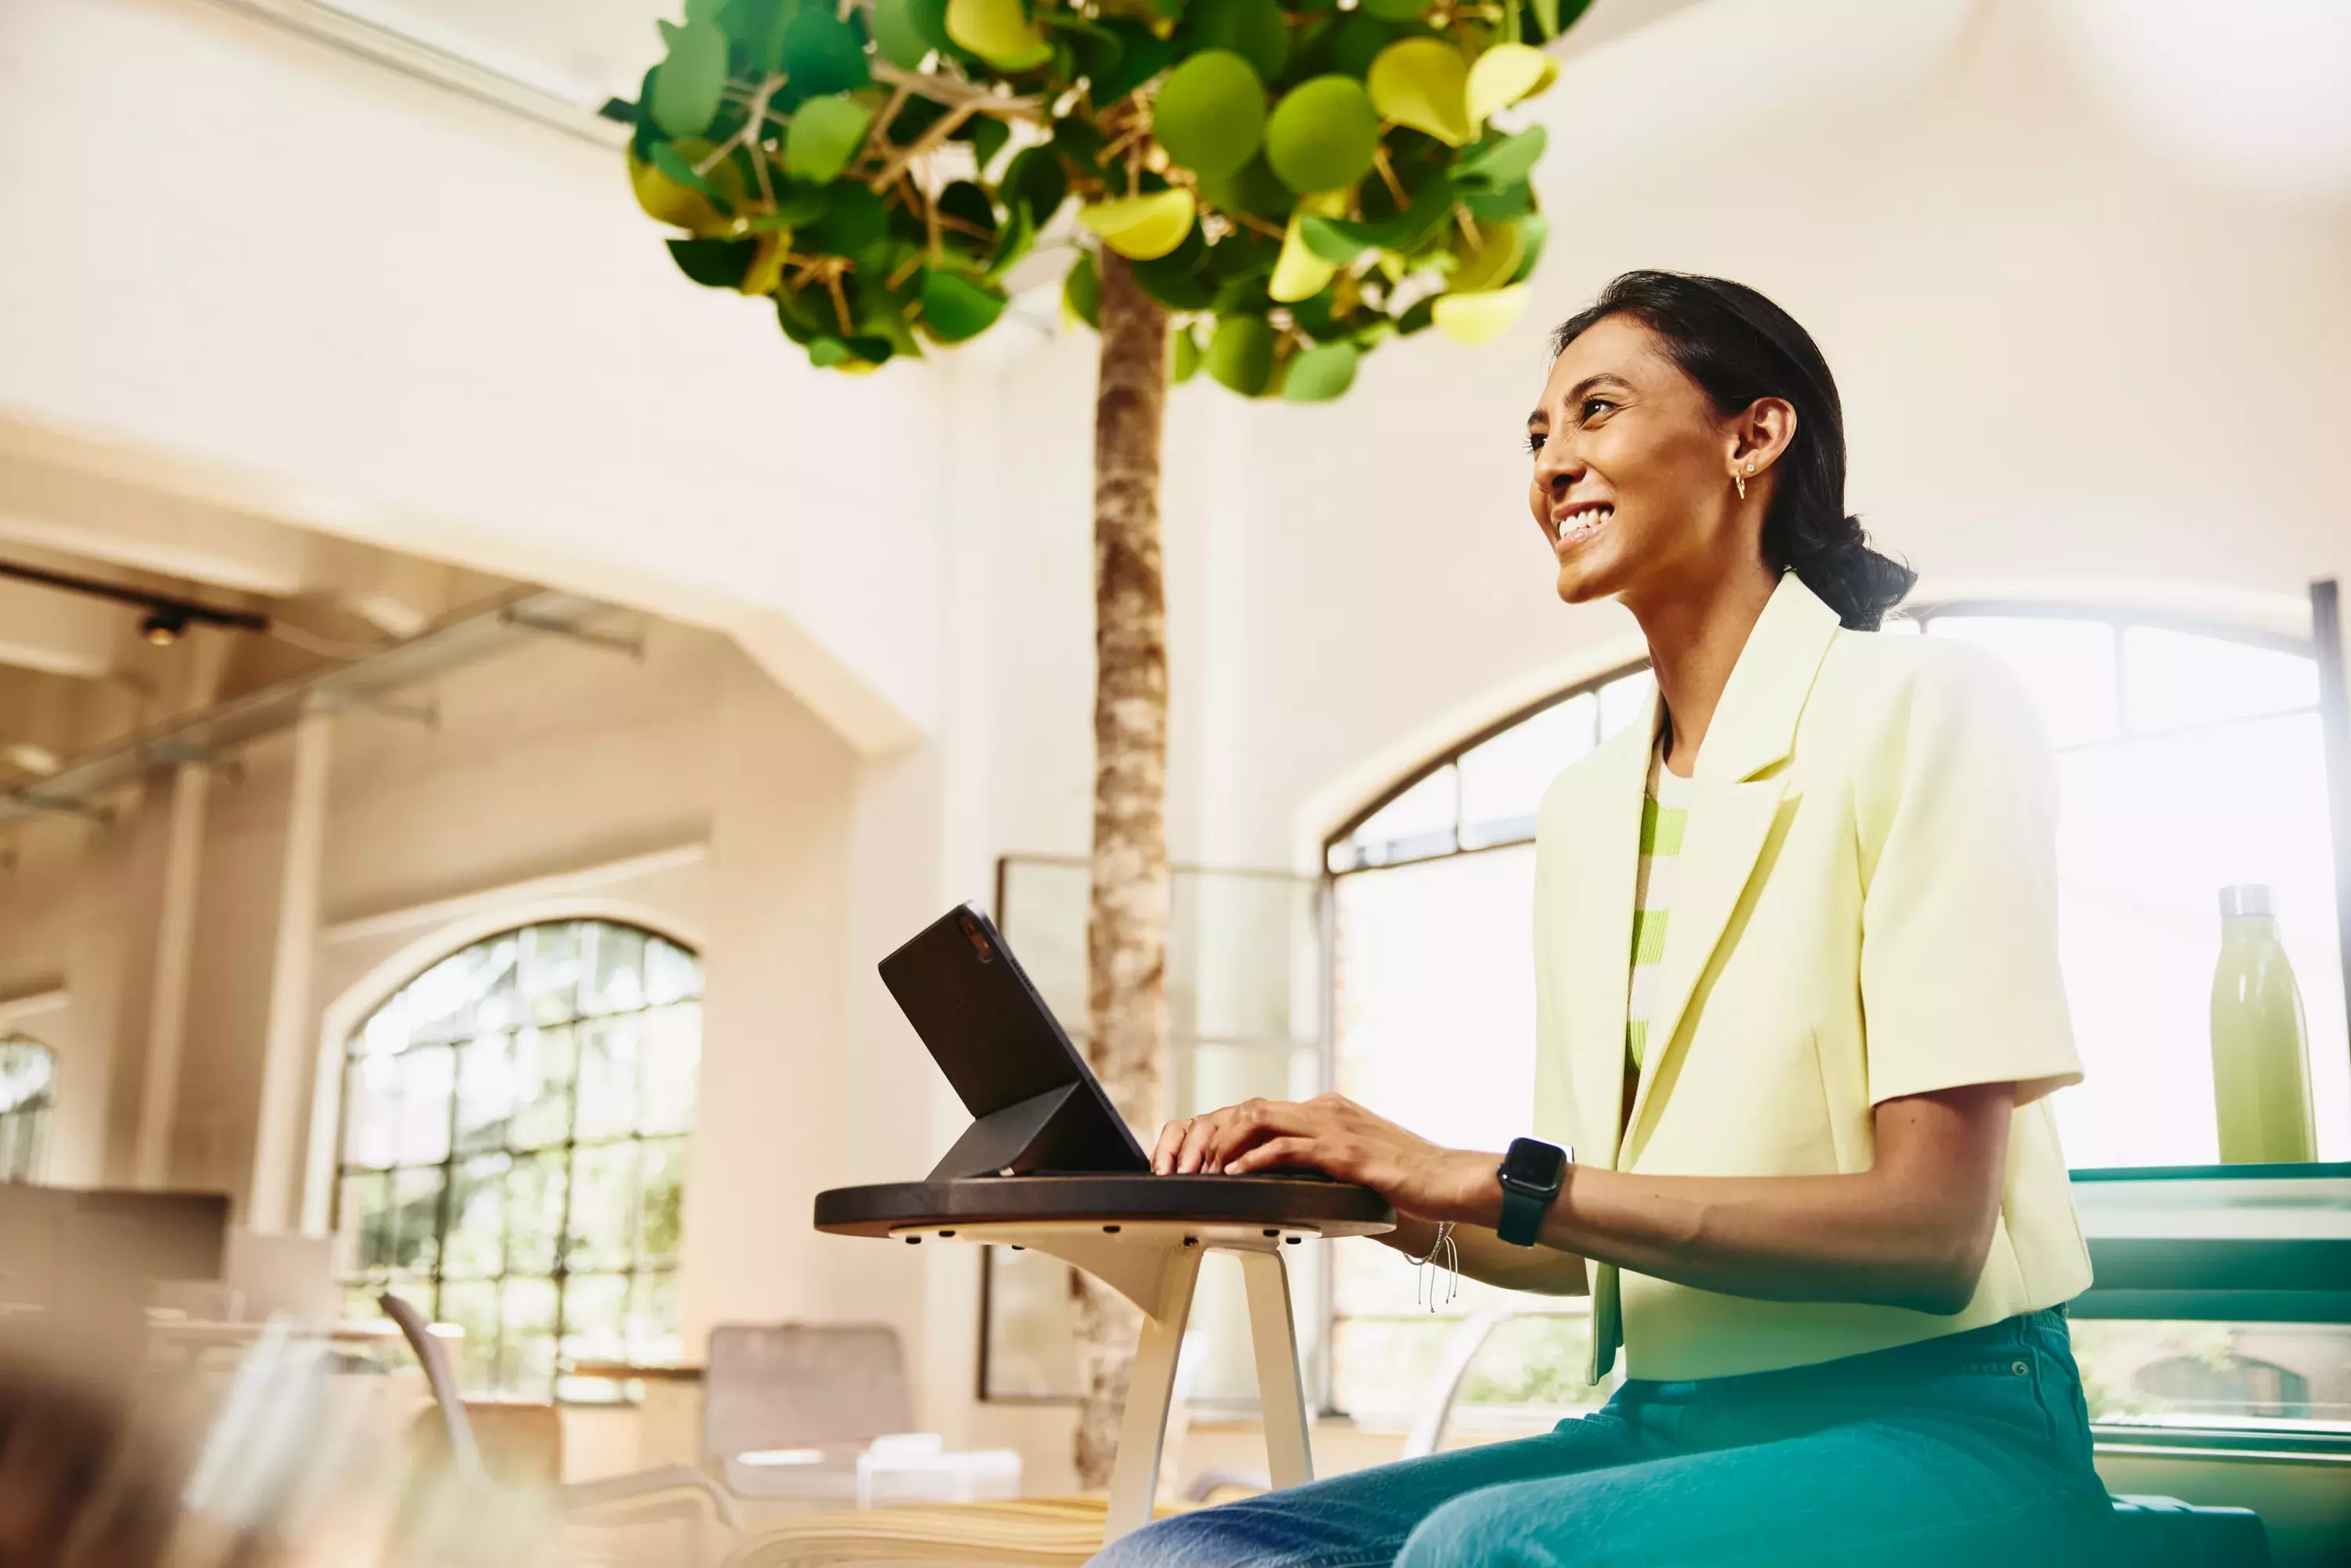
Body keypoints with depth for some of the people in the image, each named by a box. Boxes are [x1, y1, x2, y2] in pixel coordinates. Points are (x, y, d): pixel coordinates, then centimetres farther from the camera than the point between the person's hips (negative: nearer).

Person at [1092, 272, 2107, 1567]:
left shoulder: (1921, 713, -8)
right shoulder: (1582, 811, 12)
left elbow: (1926, 1228, -16)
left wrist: (1485, 1178, -18)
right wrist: (1374, 1198, -4)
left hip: (1932, 1425, -5)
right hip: (1660, 1421, 6)